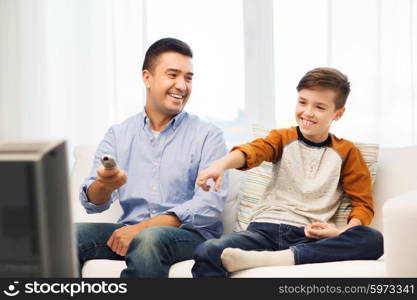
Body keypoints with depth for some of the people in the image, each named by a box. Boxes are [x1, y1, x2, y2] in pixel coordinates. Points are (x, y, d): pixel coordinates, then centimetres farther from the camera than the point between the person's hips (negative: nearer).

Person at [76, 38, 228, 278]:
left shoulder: (208, 136, 3)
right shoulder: (118, 134, 12)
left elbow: (210, 206, -10)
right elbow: (92, 202, 4)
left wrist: (141, 228, -18)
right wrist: (105, 185, -22)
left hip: (188, 234, -3)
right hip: (131, 232, 3)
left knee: (149, 239, -36)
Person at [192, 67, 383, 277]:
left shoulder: (345, 152, 14)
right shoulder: (283, 138, 14)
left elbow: (363, 205, 11)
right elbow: (253, 150, -8)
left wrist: (343, 233, -11)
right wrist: (221, 164, -31)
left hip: (309, 238, 1)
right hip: (264, 229, -1)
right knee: (207, 252, -30)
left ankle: (272, 258, -35)